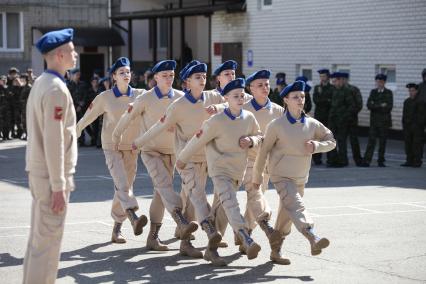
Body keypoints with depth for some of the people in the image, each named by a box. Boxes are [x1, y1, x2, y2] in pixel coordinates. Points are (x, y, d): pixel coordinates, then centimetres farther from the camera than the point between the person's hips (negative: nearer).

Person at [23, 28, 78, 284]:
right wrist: (59, 186, -20)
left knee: (38, 236, 16)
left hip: (38, 171, 10)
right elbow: (53, 142, -22)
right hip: (51, 175, -10)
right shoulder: (56, 89, -18)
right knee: (48, 240, -3)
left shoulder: (40, 84, 12)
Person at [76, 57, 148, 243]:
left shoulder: (139, 95, 2)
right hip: (112, 147, -3)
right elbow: (88, 116, 6)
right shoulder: (105, 97, -4)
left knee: (124, 187, 7)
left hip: (131, 148, 3)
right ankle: (134, 218, -39)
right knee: (122, 184, -22)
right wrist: (73, 133, 12)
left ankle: (116, 229, 18)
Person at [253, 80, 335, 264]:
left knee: (286, 215, 15)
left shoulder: (312, 124, -2)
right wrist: (257, 176, 4)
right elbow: (264, 151, -4)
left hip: (301, 178, 5)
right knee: (296, 207, -26)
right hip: (281, 177, -5)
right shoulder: (276, 126, -12)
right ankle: (314, 241, -43)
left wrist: (316, 146, -14)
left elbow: (331, 141, 8)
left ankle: (276, 250, 28)